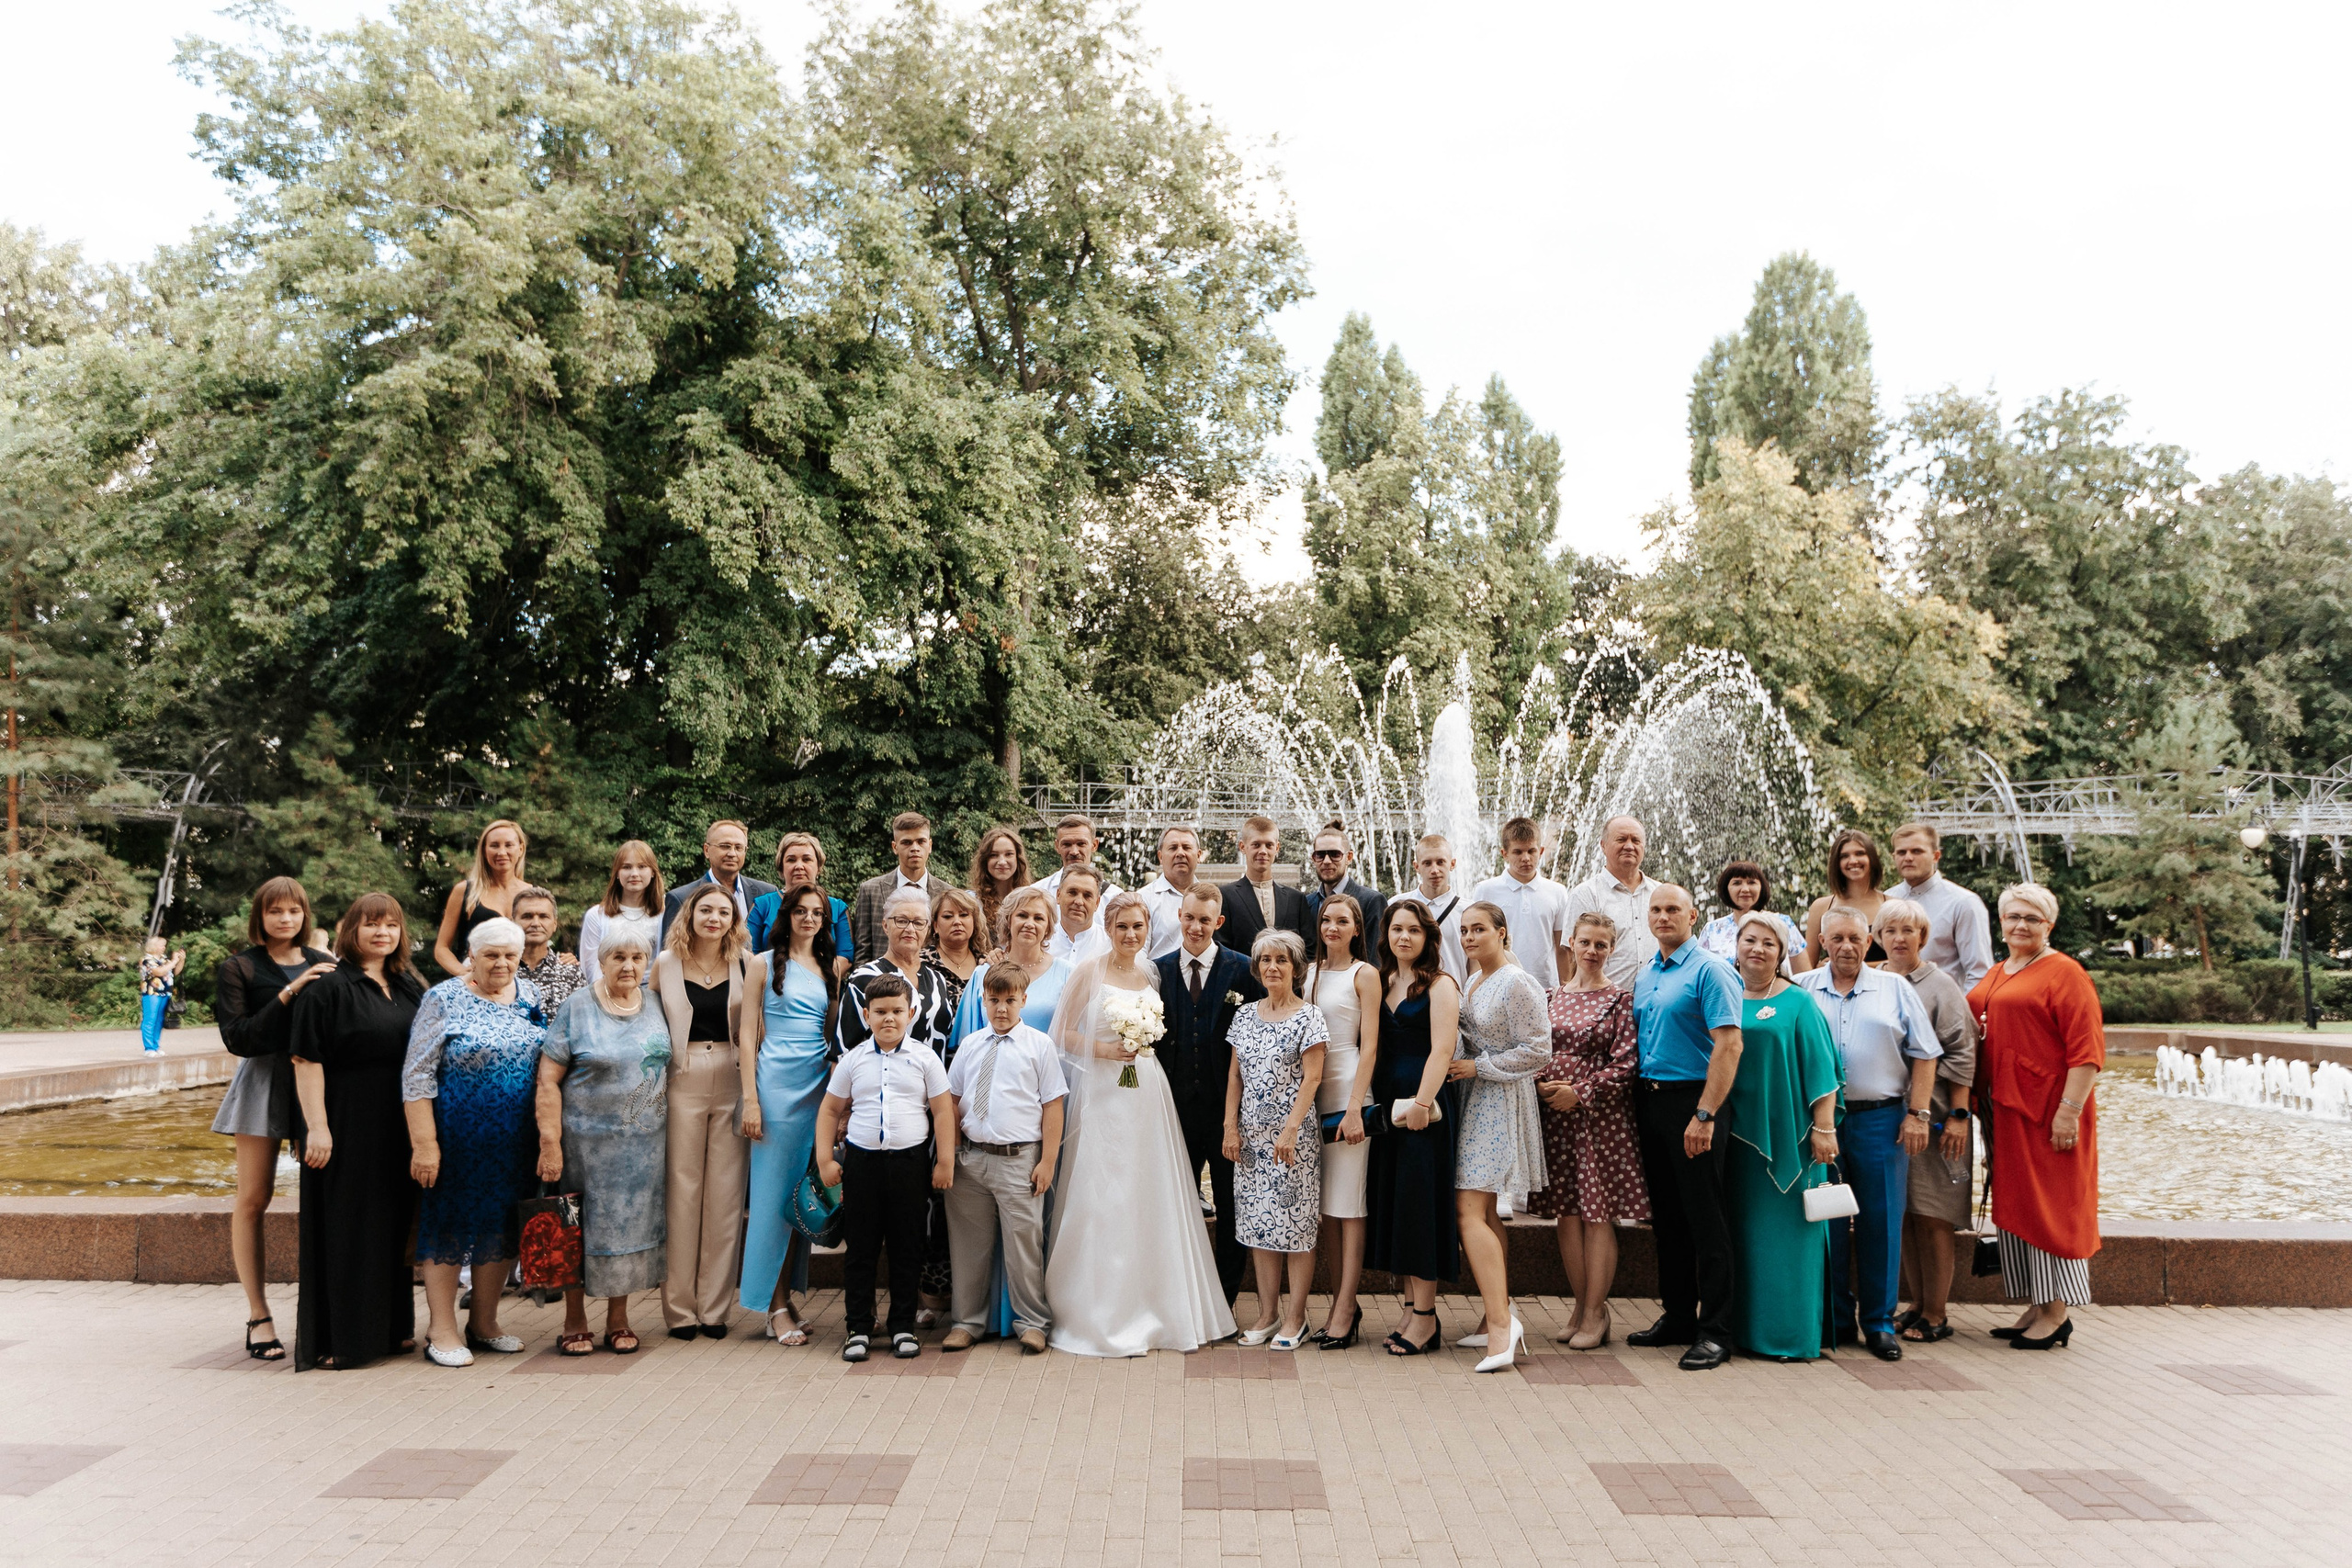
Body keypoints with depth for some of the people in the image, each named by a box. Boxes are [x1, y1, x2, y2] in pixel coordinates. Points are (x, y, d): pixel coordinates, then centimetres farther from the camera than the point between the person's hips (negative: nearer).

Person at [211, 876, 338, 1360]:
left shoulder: (323, 966, 11)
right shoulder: (238, 969, 2)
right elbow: (237, 1038, -8)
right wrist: (287, 994, -16)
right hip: (263, 1083, -2)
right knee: (253, 1199, 1)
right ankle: (258, 1316, 9)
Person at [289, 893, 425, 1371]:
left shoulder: (410, 988, 12)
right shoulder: (328, 987, -8)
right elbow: (307, 1060, -14)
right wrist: (316, 1126, -20)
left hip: (397, 1129, 7)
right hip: (346, 1128, -6)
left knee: (394, 1224, 12)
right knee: (344, 1228, 0)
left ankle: (391, 1327, 23)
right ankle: (338, 1338, 9)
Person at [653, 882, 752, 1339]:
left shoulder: (746, 966, 5)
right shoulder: (666, 963, 3)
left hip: (733, 1082, 1)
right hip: (682, 1082, -1)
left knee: (726, 1193, 3)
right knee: (681, 1190, 1)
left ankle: (714, 1307, 12)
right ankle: (679, 1307, 11)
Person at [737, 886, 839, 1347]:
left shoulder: (830, 971, 14)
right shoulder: (764, 964, 2)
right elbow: (748, 1034, -2)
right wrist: (750, 1098, -9)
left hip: (818, 1084, 4)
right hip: (775, 1082, -4)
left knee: (804, 1190, 5)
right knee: (774, 1188, -4)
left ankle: (785, 1297, 13)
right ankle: (776, 1306, 2)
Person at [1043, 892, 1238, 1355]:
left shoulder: (1151, 975, 11)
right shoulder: (1088, 972, -4)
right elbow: (1061, 1035, -5)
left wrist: (1146, 1041, 5)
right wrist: (1106, 1049, -14)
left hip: (1148, 1094, 5)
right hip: (1102, 1094, -5)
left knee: (1151, 1199, 6)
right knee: (1102, 1201, -4)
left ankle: (1151, 1309, 17)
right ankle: (1101, 1315, 5)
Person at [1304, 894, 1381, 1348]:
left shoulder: (1365, 974, -1)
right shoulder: (1308, 971, 14)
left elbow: (1369, 1046, -6)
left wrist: (1355, 1107, -14)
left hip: (1348, 1095, -5)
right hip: (1310, 1095, 5)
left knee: (1348, 1206, -3)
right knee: (1323, 1207, 6)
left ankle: (1343, 1309, 1)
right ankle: (1344, 1304, 14)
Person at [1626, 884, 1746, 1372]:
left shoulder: (1710, 970, -10)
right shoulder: (1643, 976, 14)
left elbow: (1729, 1044, -18)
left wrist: (1705, 1115, -23)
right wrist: (1635, 1104, 11)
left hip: (1691, 1100, -8)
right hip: (1649, 1101, 8)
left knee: (1704, 1219, -3)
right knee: (1666, 1217, 13)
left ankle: (1715, 1332, 3)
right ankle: (1677, 1317, 22)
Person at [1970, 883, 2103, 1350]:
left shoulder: (2063, 973, -8)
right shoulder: (1994, 976, 16)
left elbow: (2086, 1049, -14)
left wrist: (2070, 1110, -20)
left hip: (2047, 1113, -8)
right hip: (2003, 1110, 8)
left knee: (2050, 1204, -3)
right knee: (2014, 1204, 10)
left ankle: (2057, 1313, 4)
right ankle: (2035, 1307, 19)